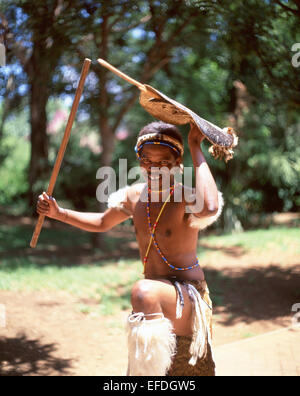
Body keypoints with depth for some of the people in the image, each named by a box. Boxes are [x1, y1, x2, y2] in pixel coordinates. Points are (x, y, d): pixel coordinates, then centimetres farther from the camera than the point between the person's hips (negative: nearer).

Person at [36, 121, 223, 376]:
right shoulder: (135, 196, 4)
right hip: (158, 307, 7)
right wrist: (59, 213, 12)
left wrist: (196, 147, -33)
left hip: (188, 297, -7)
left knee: (144, 292, -38)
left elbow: (209, 207, -43)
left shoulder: (187, 196, -17)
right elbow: (102, 223, 23)